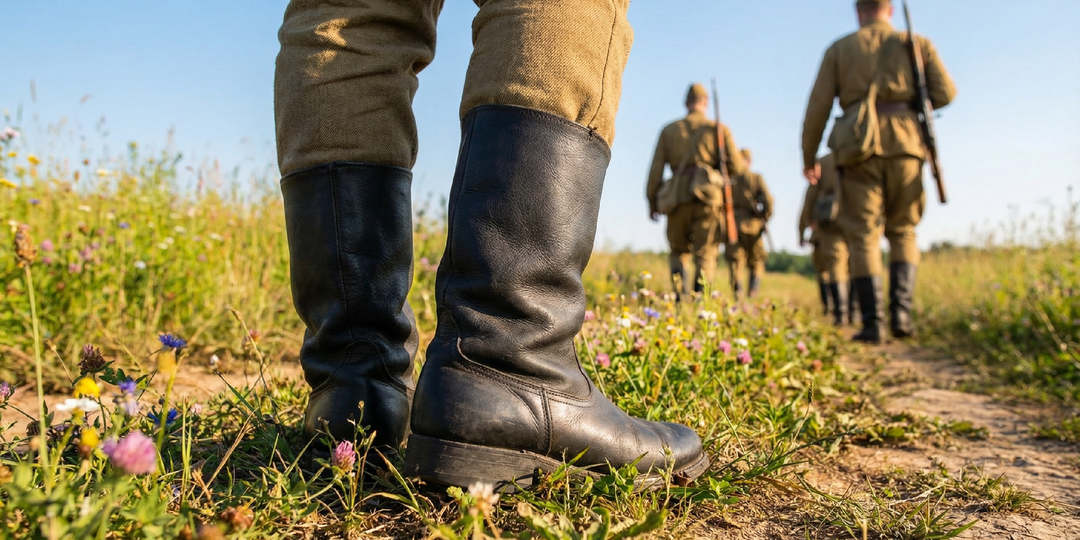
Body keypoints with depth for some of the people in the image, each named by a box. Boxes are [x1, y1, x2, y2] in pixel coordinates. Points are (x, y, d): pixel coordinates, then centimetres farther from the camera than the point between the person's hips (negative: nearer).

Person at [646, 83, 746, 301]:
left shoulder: (669, 130, 12)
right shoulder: (719, 129, 8)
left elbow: (655, 170, 8)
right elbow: (736, 166, 2)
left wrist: (652, 202, 14)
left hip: (677, 198, 1)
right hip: (709, 198, -1)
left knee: (679, 251, 13)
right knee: (705, 253, 2)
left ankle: (680, 296, -5)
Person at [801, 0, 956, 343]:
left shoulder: (840, 49, 13)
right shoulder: (916, 43, 15)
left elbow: (818, 108, 6)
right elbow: (945, 93, 5)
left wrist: (809, 157, 14)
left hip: (860, 148, -1)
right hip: (904, 145, 1)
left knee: (863, 236, 0)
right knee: (902, 233, 13)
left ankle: (873, 323, -9)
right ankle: (901, 312, -4)